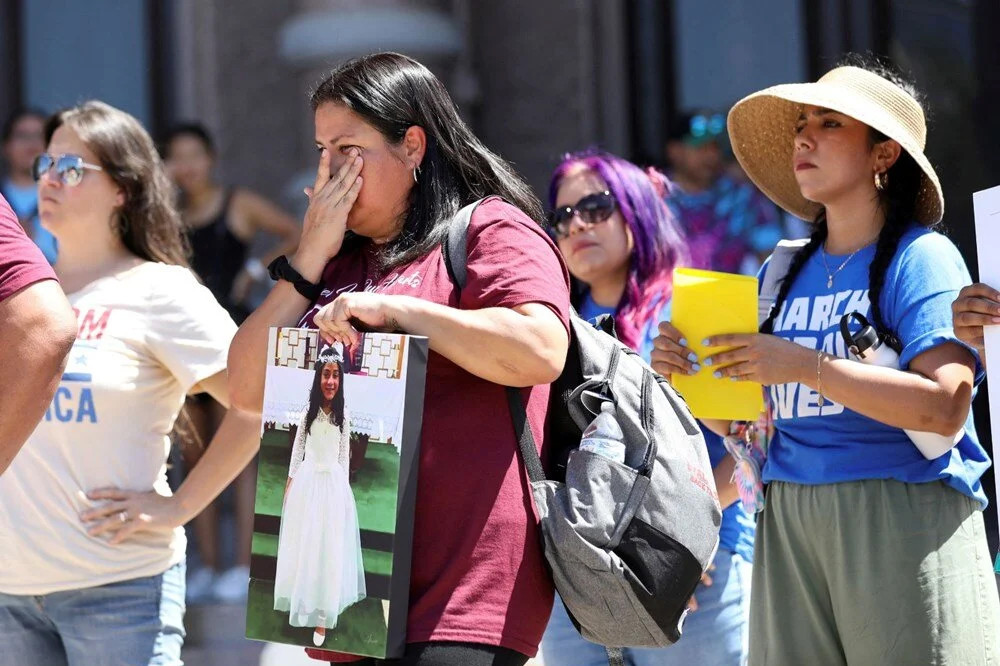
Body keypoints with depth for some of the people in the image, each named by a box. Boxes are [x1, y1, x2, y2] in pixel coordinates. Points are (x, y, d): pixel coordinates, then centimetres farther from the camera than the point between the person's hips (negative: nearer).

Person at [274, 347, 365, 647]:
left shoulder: (343, 416, 0)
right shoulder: (308, 412, 0)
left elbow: (344, 456, 5)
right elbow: (297, 449, 6)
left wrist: (343, 487, 4)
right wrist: (289, 485, 4)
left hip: (333, 485, -1)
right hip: (306, 482, 1)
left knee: (329, 549, 0)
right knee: (302, 544, 7)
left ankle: (322, 617, 2)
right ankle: (301, 604, 18)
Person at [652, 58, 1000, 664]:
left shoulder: (921, 257, -3)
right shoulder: (787, 272, 15)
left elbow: (945, 407, -17)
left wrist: (805, 366, -19)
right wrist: (687, 371, -2)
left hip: (904, 517, -5)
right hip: (789, 520, 5)